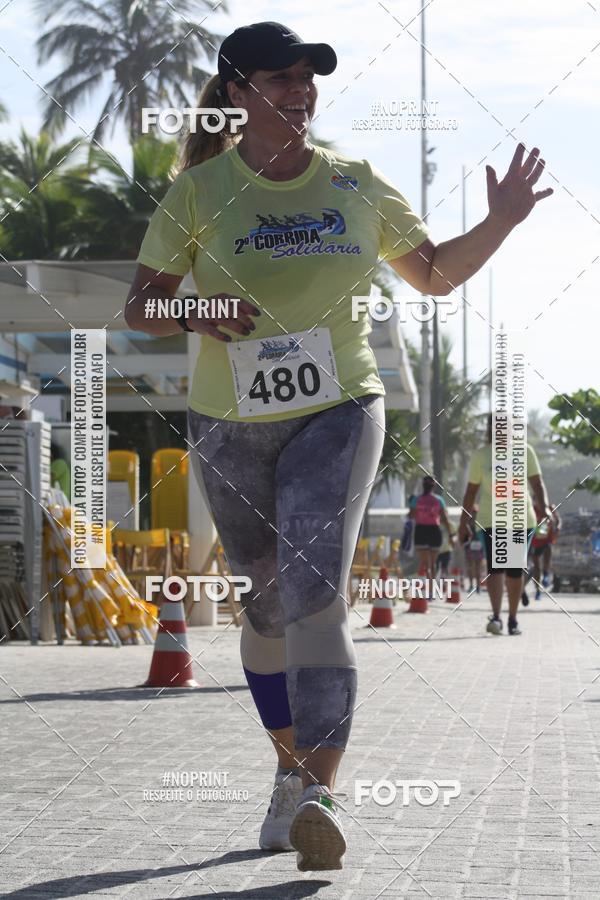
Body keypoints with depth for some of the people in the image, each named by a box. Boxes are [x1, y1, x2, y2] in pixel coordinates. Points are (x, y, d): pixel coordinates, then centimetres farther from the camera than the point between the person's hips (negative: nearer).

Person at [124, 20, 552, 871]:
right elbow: (139, 307, 1)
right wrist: (193, 316, -20)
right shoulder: (199, 193, -2)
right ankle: (291, 766, 31)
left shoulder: (357, 185, 3)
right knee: (267, 605, 10)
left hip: (338, 412, -1)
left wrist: (501, 222, -2)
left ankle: (319, 795, -24)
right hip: (230, 427, 1)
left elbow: (435, 274, 14)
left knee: (314, 591, -19)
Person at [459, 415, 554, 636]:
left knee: (515, 570, 6)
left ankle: (513, 619, 17)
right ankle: (496, 616, -25)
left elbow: (537, 483, 0)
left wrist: (544, 506, -18)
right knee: (495, 568, -16)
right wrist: (463, 523, 4)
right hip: (491, 519, -1)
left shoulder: (525, 451, 3)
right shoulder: (480, 455, 4)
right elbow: (471, 490, 7)